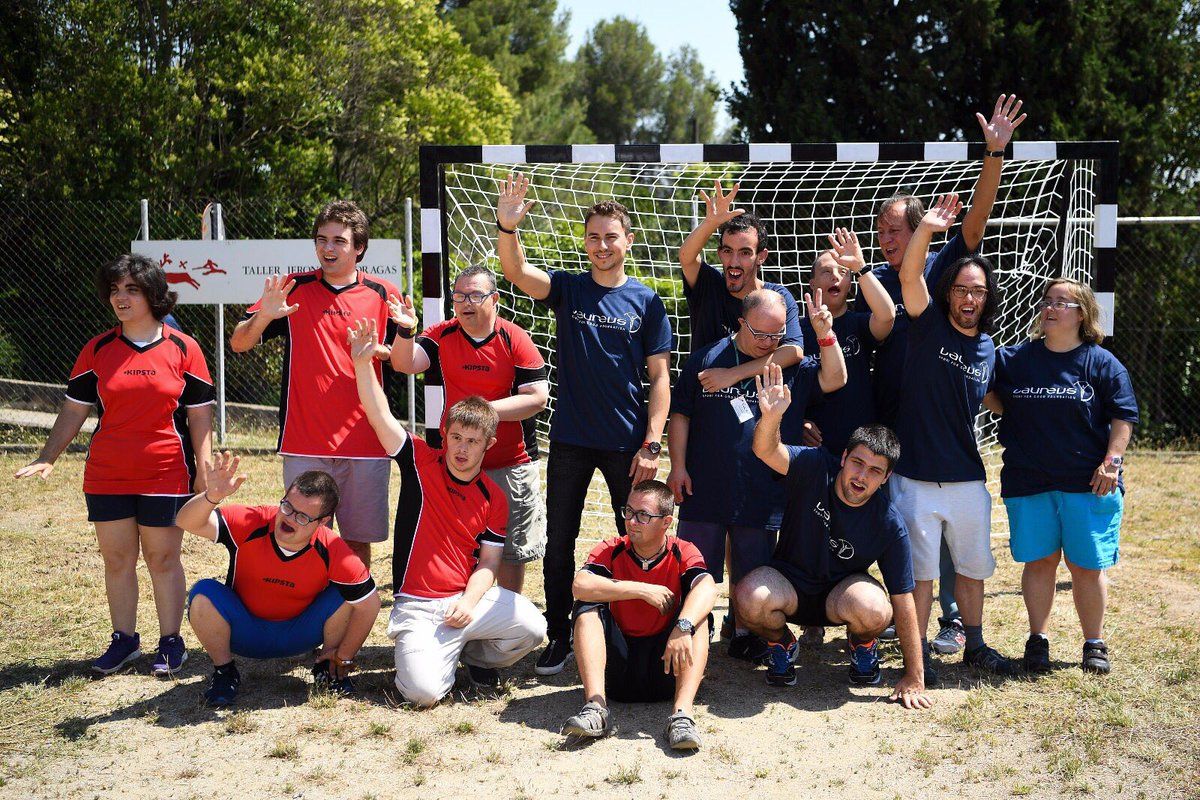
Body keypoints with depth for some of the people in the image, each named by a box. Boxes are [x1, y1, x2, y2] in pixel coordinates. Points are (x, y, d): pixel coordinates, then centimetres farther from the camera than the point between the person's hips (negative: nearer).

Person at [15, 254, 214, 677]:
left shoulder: (183, 349, -1)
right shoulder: (97, 350, 6)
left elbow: (200, 417, 0)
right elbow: (73, 411, 7)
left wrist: (205, 472, -6)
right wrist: (47, 458, -4)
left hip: (166, 475, -3)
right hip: (106, 477, 3)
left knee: (163, 559, 3)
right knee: (117, 560, 9)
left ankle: (171, 642, 16)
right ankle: (124, 639, 23)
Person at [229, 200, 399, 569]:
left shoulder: (383, 295, 4)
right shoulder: (294, 289, 4)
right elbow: (238, 343, 3)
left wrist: (374, 349, -14)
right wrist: (263, 316, -18)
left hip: (364, 441, 0)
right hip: (304, 443, 0)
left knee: (358, 540, 8)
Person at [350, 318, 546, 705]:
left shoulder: (493, 498, 4)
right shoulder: (422, 463, 0)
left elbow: (489, 562, 1)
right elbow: (380, 417, -10)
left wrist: (469, 601, -17)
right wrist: (363, 362, -22)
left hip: (469, 599, 2)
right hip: (417, 607, -2)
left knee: (532, 627, -22)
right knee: (423, 691, -23)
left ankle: (477, 655, 12)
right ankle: (446, 652, 15)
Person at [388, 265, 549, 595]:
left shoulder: (515, 339, -7)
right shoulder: (441, 336, 0)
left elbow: (538, 396, -12)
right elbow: (404, 364, -14)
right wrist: (406, 331, -34)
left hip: (511, 466, -2)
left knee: (510, 550, 9)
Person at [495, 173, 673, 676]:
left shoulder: (646, 301, 2)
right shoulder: (567, 289, 3)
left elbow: (659, 378, 0)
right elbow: (516, 271, -16)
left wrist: (651, 445, -8)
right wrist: (507, 226, -36)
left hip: (628, 442, 0)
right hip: (570, 440, 1)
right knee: (559, 543, 6)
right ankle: (558, 636, 19)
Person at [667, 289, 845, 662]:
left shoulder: (789, 365, 5)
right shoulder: (706, 359, 1)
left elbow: (834, 379, -6)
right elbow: (680, 414, 4)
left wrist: (826, 336, -19)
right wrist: (678, 466, -2)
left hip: (761, 496, 1)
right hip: (703, 491, -1)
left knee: (749, 575, 12)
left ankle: (744, 633, 28)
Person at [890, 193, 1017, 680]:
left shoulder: (987, 349, 9)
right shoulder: (928, 324, -5)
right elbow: (910, 275, -23)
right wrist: (926, 229, -35)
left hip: (968, 480, 5)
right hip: (917, 478, -5)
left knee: (972, 566, 17)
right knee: (920, 570, 3)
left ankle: (975, 646, 34)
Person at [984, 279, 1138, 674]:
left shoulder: (1102, 363, 1)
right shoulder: (1015, 359, 5)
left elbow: (1123, 417, 2)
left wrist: (1111, 462, -7)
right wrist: (1010, 412, 1)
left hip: (1089, 483, -1)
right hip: (1028, 481, 2)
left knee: (1087, 566, 3)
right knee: (1038, 562, 6)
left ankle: (1094, 645, 18)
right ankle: (1038, 640, 18)